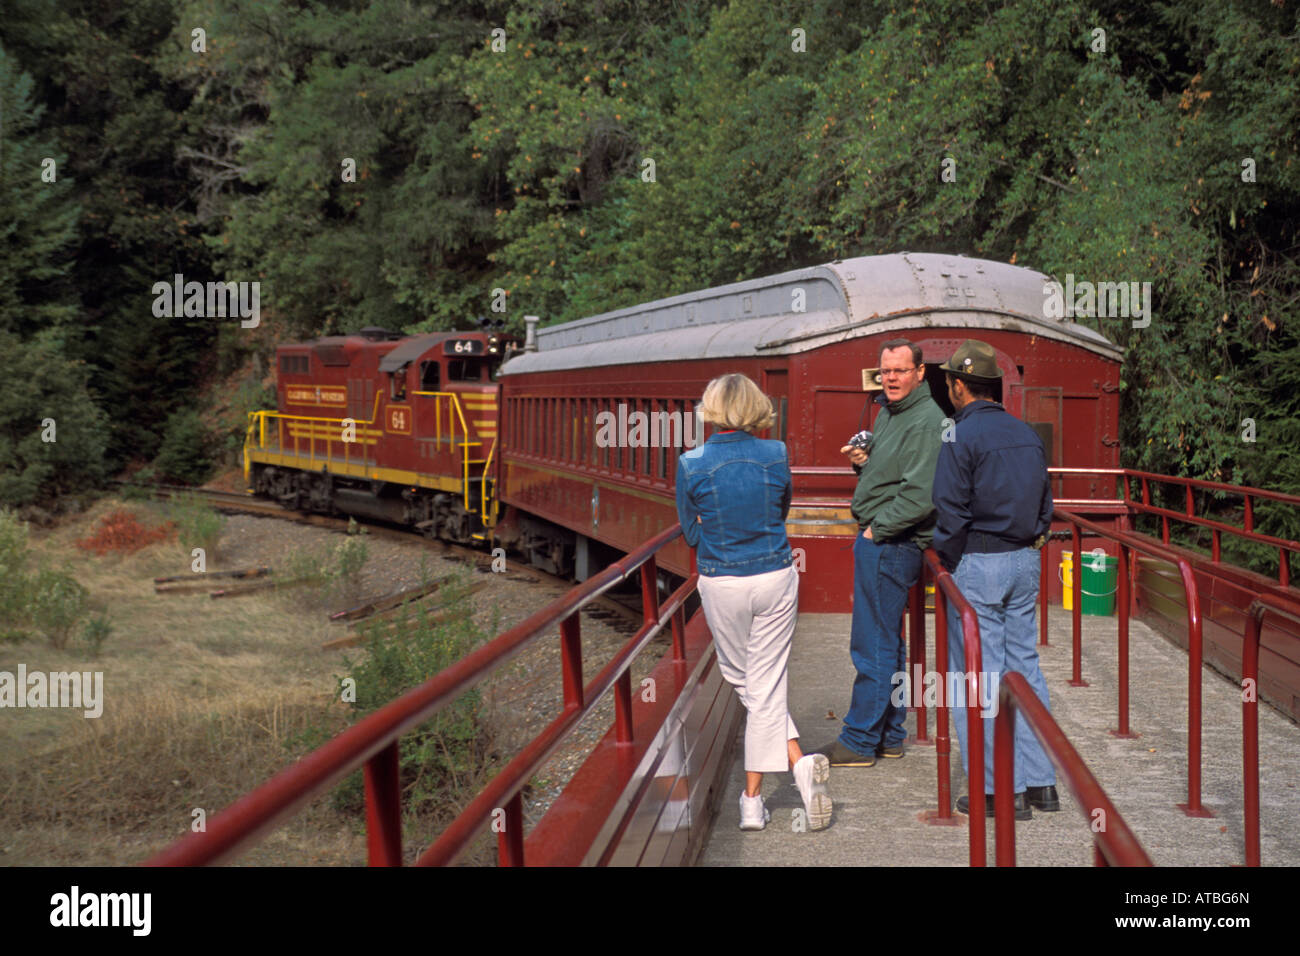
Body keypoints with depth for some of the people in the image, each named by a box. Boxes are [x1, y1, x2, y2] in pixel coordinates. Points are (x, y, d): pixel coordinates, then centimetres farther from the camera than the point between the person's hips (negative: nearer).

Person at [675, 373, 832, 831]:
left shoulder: (692, 464, -11)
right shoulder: (775, 455, -5)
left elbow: (691, 532, 1)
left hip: (722, 586, -1)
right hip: (775, 579, 1)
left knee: (744, 681, 16)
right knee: (766, 688, 6)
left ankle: (799, 763, 5)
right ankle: (752, 801, 1)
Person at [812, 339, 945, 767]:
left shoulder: (926, 422, -17)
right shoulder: (889, 412, 15)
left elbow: (919, 495, -24)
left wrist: (877, 530, -17)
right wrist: (864, 461, 5)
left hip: (891, 545, -11)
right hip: (878, 542, 11)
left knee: (873, 646, -5)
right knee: (888, 643, 16)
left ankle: (860, 741, 2)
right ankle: (889, 736, 24)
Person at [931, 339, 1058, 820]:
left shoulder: (961, 438, -14)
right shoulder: (1027, 434, 9)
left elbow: (951, 513, -16)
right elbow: (1044, 504, 14)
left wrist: (946, 564, -2)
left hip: (977, 564, -7)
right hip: (1025, 562, 7)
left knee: (979, 677, -1)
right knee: (1024, 668, 13)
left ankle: (1002, 789, 0)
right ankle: (1041, 780, 15)